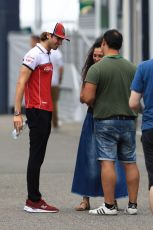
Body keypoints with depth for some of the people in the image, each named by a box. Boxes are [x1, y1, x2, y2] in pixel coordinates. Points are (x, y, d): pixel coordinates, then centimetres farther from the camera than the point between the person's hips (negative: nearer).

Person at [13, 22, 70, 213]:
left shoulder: (46, 56, 18)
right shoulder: (34, 55, -11)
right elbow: (21, 83, -15)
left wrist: (48, 111, 16)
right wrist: (17, 113, -20)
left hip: (45, 111, 9)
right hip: (37, 111, -9)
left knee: (38, 156, 11)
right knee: (36, 156, -8)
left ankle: (34, 199, 15)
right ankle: (33, 201, -6)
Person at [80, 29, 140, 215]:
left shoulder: (96, 68, -11)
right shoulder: (131, 67, 4)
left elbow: (88, 97, -17)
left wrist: (84, 99, 5)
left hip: (105, 120, -4)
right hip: (128, 120, 4)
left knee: (107, 162, -3)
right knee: (130, 162, 9)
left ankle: (109, 205, -5)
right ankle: (132, 205, 10)